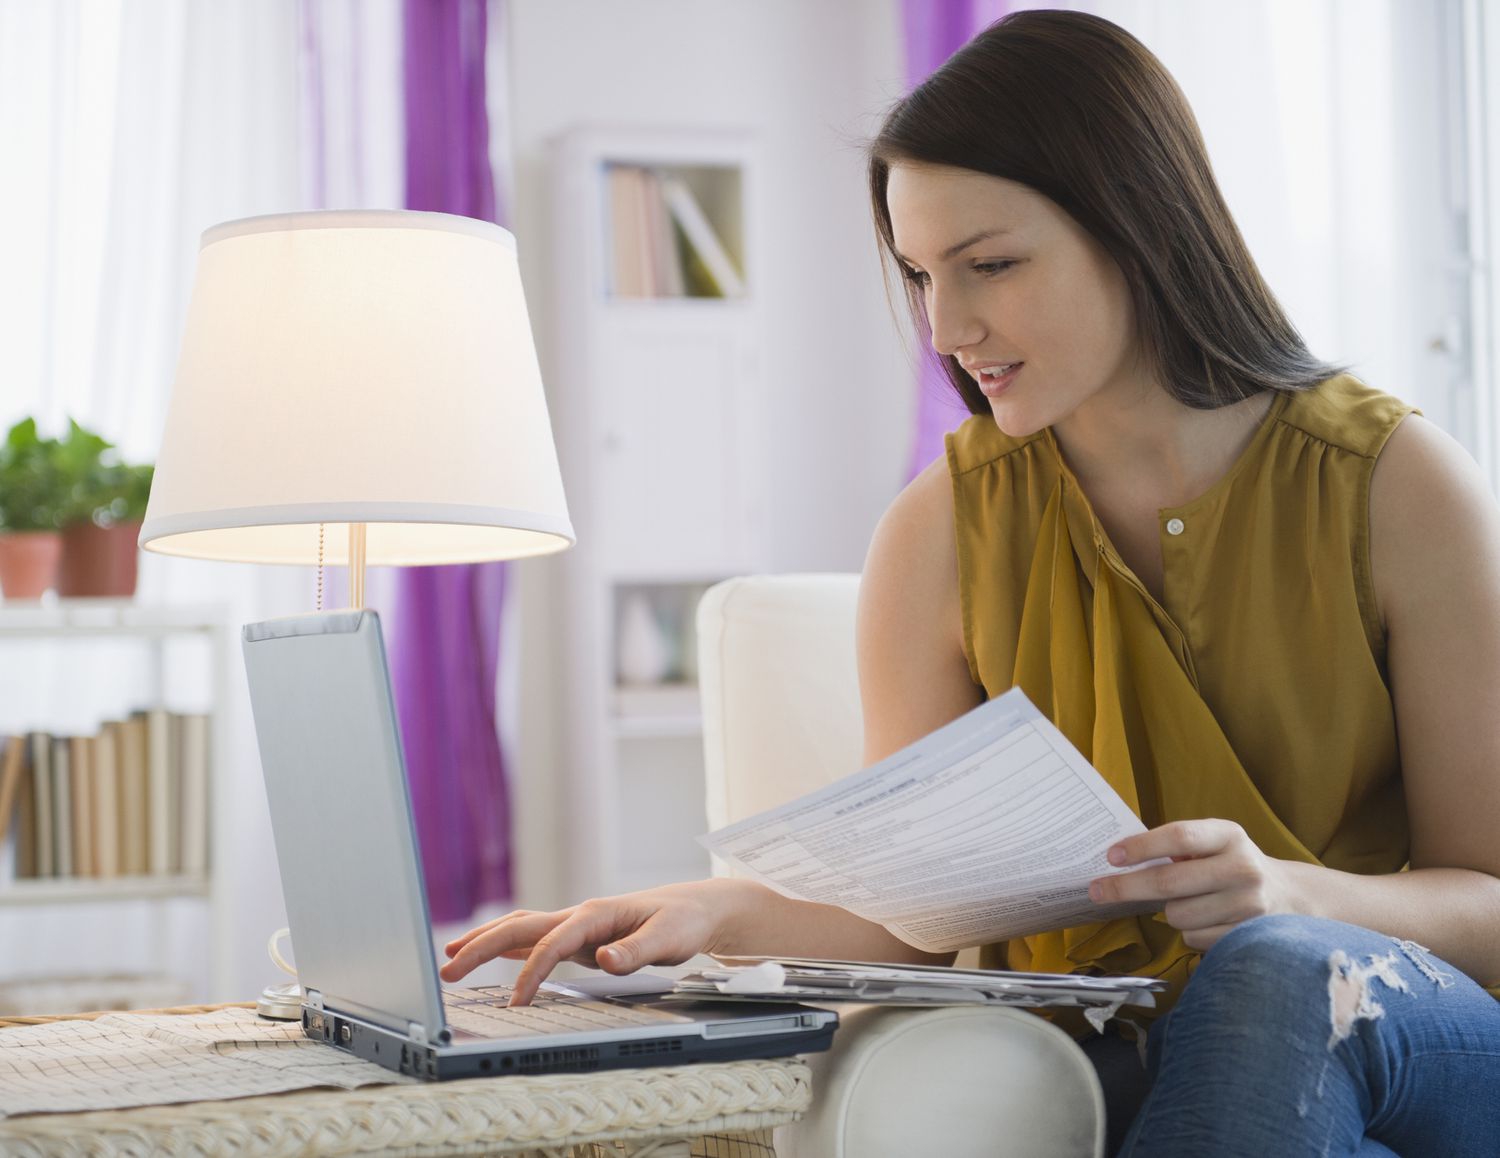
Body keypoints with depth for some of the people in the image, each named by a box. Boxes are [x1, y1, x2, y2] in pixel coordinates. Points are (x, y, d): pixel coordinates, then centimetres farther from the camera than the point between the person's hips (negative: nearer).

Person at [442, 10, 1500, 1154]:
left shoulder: (1399, 487, -5)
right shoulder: (944, 532, 1)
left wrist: (1296, 895, -25)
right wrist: (712, 912, -19)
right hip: (1109, 1053, 1)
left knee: (1277, 967, -36)